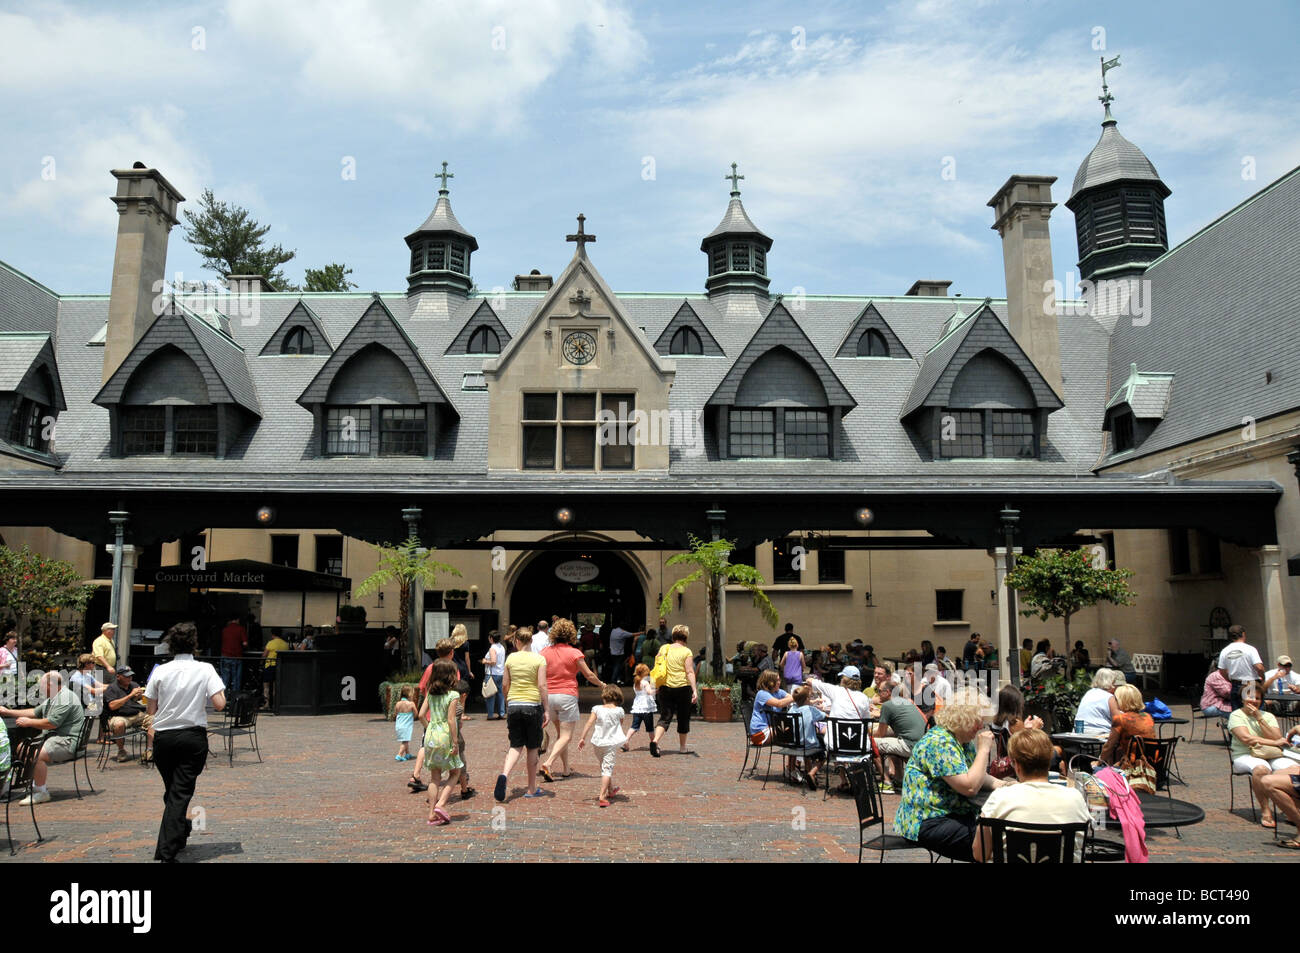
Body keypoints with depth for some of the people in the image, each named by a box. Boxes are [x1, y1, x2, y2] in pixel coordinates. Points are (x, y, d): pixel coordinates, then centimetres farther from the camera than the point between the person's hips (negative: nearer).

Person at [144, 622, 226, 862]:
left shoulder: (160, 671, 1)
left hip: (163, 737, 3)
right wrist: (220, 689, 7)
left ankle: (179, 835, 37)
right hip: (193, 737, -3)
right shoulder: (205, 670, -6)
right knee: (181, 793, 0)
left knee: (172, 790, 19)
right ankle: (167, 851, -8)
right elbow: (220, 704, -12)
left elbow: (151, 709, 5)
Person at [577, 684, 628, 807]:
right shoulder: (619, 711, -5)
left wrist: (583, 738, -6)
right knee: (607, 768, -3)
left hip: (597, 743, 3)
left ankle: (611, 790, 39)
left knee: (605, 767, 21)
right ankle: (602, 796, -15)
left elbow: (589, 723, -10)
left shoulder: (597, 709, -5)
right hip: (611, 743, -3)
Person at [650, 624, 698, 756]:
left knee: (665, 717, 4)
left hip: (665, 687, 3)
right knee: (683, 718, 12)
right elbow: (690, 672, -13)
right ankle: (682, 747, 22)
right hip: (683, 687, -3)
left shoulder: (664, 649, 7)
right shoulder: (686, 652, -6)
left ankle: (655, 741, -18)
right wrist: (694, 690, -14)